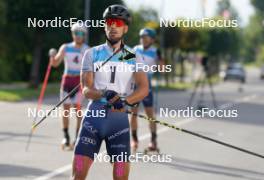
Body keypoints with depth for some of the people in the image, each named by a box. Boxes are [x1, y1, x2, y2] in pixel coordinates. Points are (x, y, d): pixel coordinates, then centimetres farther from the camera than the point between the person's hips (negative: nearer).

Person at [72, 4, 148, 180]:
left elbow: (144, 88, -8)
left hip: (119, 118, 0)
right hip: (94, 115, 0)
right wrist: (104, 94, -23)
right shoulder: (92, 54, 8)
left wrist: (124, 101, -28)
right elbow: (86, 89, -1)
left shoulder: (134, 58, 7)